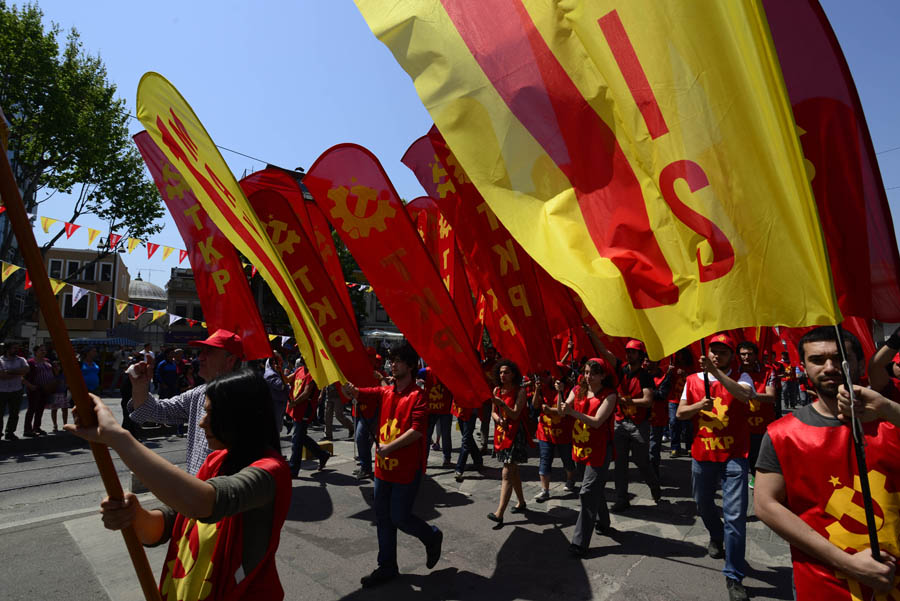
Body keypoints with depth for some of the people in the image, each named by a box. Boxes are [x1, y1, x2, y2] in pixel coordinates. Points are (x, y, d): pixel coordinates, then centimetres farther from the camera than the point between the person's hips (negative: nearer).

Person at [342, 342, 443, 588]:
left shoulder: (417, 395, -13)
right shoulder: (385, 393, 6)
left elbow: (417, 431, -23)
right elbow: (353, 393, -1)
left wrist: (389, 447, -23)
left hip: (407, 469, -6)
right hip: (384, 466, 7)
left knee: (400, 518, 1)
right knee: (383, 517, 14)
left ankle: (432, 537, 30)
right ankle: (387, 567, 30)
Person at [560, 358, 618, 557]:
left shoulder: (609, 395, -12)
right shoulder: (578, 390, 3)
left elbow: (597, 421, -21)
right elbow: (562, 412, -1)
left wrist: (573, 412, -29)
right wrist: (560, 393, -16)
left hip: (599, 449, -6)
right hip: (581, 445, 6)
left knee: (588, 493, -8)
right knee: (596, 488, 22)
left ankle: (580, 542, -4)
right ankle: (603, 523, 43)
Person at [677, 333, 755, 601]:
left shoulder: (741, 377, -2)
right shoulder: (693, 380, 5)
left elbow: (744, 395, -26)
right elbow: (680, 413, 6)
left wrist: (716, 371, -33)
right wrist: (699, 405, -12)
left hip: (733, 456, -4)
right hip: (701, 455, 4)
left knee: (735, 516, -7)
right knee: (703, 504, 22)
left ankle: (734, 577, 6)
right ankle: (716, 537, 52)